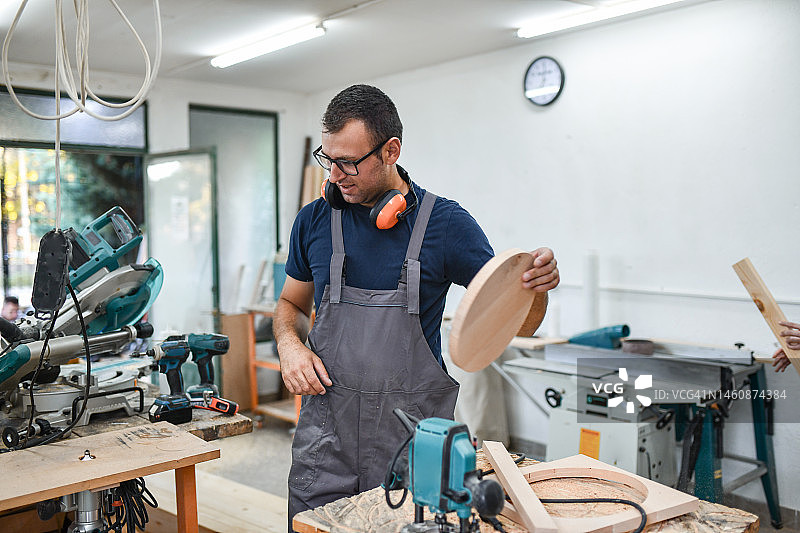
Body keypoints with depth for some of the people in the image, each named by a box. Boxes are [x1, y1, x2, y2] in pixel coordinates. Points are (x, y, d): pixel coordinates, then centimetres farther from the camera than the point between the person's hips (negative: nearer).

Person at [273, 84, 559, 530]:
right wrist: (290, 344, -3)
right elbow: (292, 303, 18)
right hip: (326, 431, 2)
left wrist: (537, 285, -22)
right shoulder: (314, 220, 4)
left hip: (413, 434, -2)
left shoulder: (445, 222, -5)